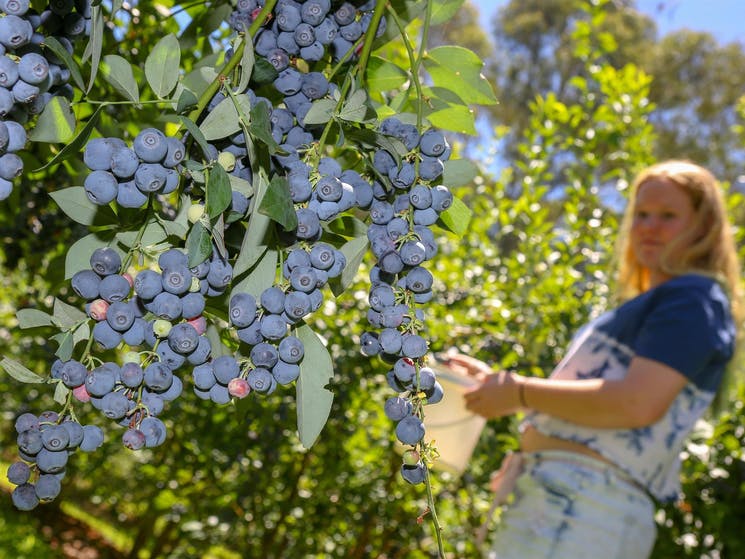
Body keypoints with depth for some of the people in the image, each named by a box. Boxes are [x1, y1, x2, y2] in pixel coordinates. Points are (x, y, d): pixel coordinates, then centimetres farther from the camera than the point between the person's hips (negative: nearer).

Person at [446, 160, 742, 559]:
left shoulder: (693, 298, -7)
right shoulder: (648, 306, 24)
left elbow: (638, 404, -21)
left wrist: (520, 393, -13)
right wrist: (495, 380, 15)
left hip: (587, 500, -9)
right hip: (554, 494, 9)